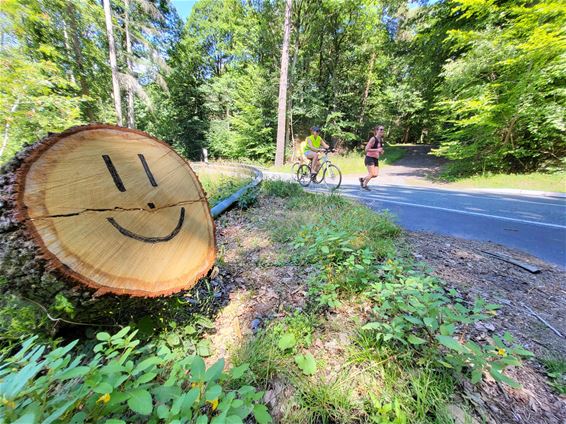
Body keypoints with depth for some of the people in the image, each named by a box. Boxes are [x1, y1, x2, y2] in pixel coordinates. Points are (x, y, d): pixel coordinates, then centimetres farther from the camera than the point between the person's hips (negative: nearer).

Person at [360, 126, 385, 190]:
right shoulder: (373, 139, -11)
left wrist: (381, 152, 3)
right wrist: (377, 150, -23)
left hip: (376, 159, 8)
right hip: (370, 158, -8)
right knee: (371, 174, -10)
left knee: (375, 174, -1)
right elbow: (366, 149, -17)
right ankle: (364, 185, 13)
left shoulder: (381, 140, 12)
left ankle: (362, 179, 21)